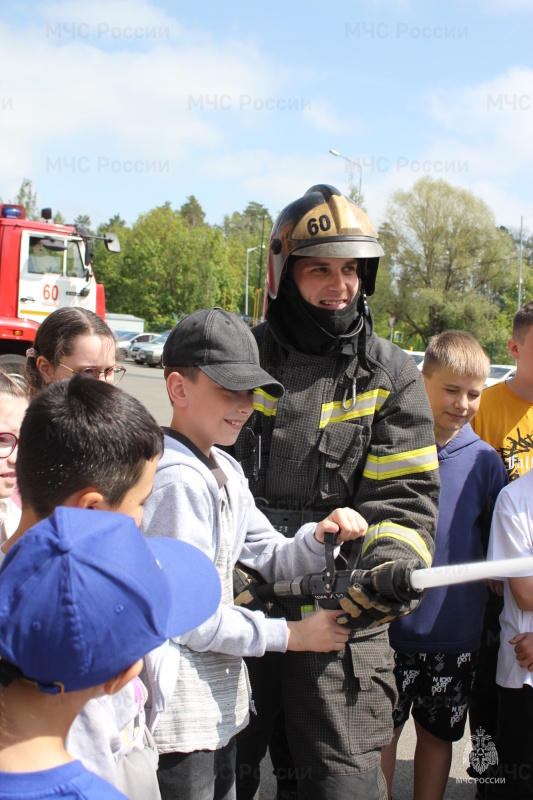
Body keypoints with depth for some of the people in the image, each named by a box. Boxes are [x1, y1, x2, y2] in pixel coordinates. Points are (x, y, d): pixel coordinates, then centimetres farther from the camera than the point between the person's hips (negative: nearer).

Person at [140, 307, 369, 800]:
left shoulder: (225, 471, 11)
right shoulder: (177, 479, -20)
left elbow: (272, 560, 11)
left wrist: (319, 538, -10)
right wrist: (290, 635, -14)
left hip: (219, 701, 10)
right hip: (179, 715, -9)